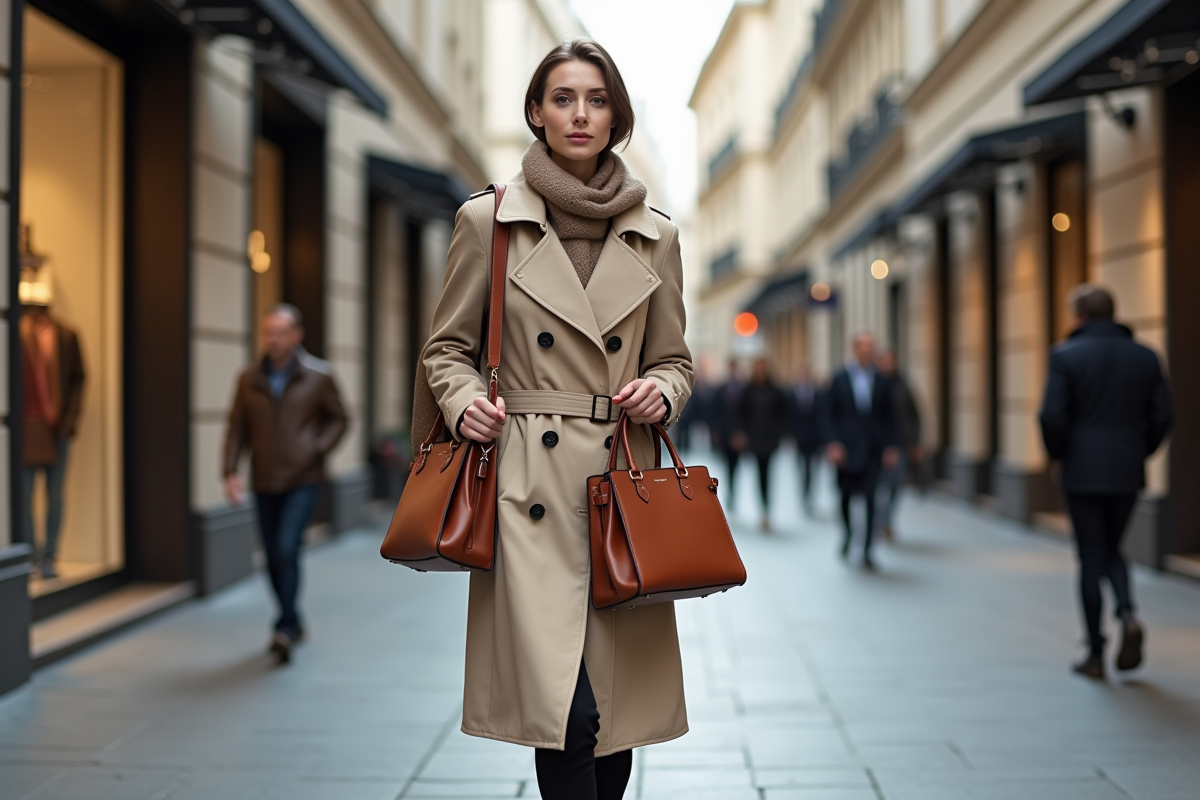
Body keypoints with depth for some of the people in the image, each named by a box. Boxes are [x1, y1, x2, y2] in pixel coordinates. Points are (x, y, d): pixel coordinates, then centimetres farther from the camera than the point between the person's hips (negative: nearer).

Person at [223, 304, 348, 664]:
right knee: (274, 558, 10)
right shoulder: (249, 379, 3)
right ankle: (293, 624, 27)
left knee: (286, 549, -18)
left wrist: (317, 450, -10)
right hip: (265, 483, 4)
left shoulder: (318, 376, -3)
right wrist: (230, 472, -6)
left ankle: (284, 628, -11)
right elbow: (237, 428, 4)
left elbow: (338, 418, 5)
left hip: (303, 480, -3)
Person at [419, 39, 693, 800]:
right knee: (568, 709, -12)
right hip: (530, 487, -3)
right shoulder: (488, 220, 3)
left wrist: (660, 392, -7)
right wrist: (465, 399, -10)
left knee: (619, 710, 9)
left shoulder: (654, 234, 9)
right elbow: (447, 348, 10)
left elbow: (674, 360, 15)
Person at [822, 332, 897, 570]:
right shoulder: (840, 379, 3)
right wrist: (833, 443, -8)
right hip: (846, 448, 0)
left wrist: (890, 447, 2)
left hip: (872, 450, 1)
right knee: (846, 495, 8)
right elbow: (830, 414, 2)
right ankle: (847, 531, 37)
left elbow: (888, 417, 9)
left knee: (869, 498, -7)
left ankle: (866, 551, -2)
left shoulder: (881, 381, 6)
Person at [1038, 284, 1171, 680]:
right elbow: (1162, 416, 1)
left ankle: (1096, 654, 8)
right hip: (1127, 473, 3)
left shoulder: (1066, 355, -7)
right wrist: (1139, 454, 13)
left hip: (1082, 472, -3)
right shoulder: (1144, 356, 5)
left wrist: (1058, 456, 1)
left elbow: (1051, 415, -14)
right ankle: (1128, 614, -7)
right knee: (1111, 549, 20)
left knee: (1091, 558, 5)